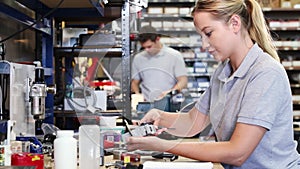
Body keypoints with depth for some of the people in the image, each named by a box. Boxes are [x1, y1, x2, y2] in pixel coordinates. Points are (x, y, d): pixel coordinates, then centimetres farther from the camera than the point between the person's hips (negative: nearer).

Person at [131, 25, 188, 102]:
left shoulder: (175, 56, 5)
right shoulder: (138, 58, 14)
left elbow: (183, 81, 1)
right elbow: (135, 82, 21)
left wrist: (170, 92, -16)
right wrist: (137, 95, 1)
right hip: (147, 104, 2)